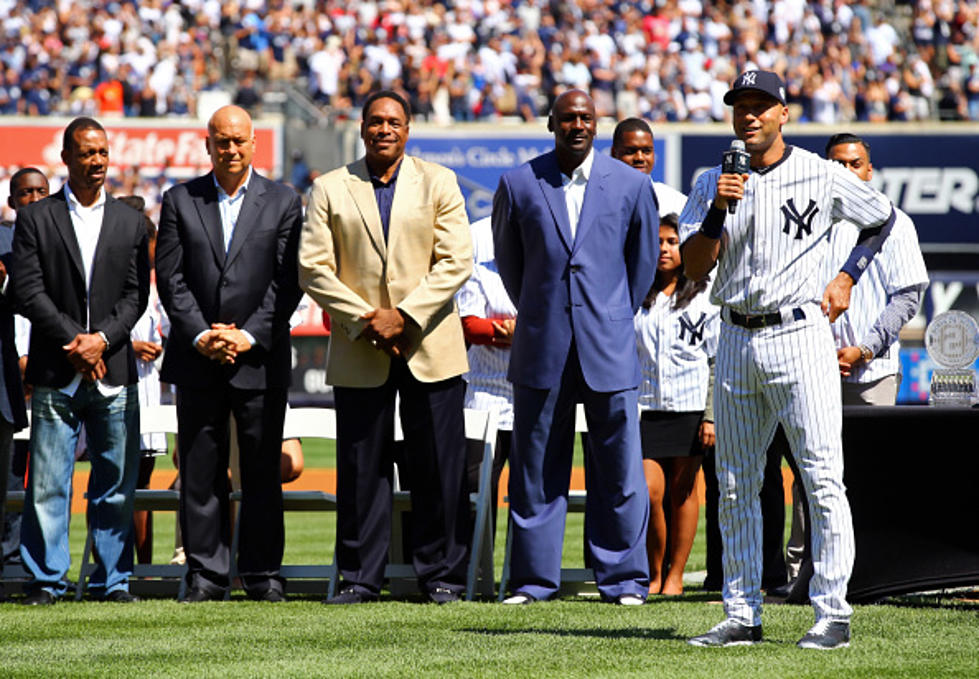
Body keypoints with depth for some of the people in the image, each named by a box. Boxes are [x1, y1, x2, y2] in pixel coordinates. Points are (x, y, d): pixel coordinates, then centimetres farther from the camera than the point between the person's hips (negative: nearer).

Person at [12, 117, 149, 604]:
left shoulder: (129, 222, 12)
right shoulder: (35, 218, 5)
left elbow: (136, 293, 5)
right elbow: (28, 290, -3)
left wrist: (102, 339, -10)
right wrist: (72, 340, -11)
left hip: (114, 371, 2)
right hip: (55, 374, -2)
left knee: (115, 485, 2)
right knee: (47, 484, -3)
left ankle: (113, 580, 8)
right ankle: (46, 580, 3)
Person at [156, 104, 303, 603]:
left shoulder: (283, 202, 5)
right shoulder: (180, 202, 8)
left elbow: (287, 281, -1)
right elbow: (170, 277, 2)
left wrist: (249, 335, -11)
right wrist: (200, 335, -10)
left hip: (260, 358, -1)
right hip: (197, 358, 1)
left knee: (262, 469, 2)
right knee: (200, 470, 2)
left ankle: (262, 573, 8)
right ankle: (205, 573, 6)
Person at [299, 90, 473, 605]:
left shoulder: (438, 183, 6)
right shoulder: (330, 190, 7)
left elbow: (456, 261, -2)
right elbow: (314, 268, 0)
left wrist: (404, 316, -13)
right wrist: (364, 320, -10)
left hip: (430, 347, 0)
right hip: (358, 352, 0)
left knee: (438, 466, 1)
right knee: (360, 466, 2)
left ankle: (441, 574, 9)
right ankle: (360, 577, 8)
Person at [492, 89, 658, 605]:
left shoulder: (631, 185, 3)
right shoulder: (519, 185, 3)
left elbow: (643, 262, 13)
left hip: (608, 347, -1)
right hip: (542, 349, 1)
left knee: (619, 466, 0)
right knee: (535, 466, 3)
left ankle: (623, 579, 8)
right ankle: (534, 578, 11)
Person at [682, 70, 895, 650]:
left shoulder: (823, 177, -1)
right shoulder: (713, 183, 7)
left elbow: (882, 217, 16)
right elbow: (694, 268, -2)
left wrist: (847, 278, 7)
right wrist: (720, 208, -16)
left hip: (800, 336, -4)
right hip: (736, 342, 4)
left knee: (823, 480, -9)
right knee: (736, 487, 7)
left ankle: (833, 614, -7)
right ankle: (743, 616, 13)